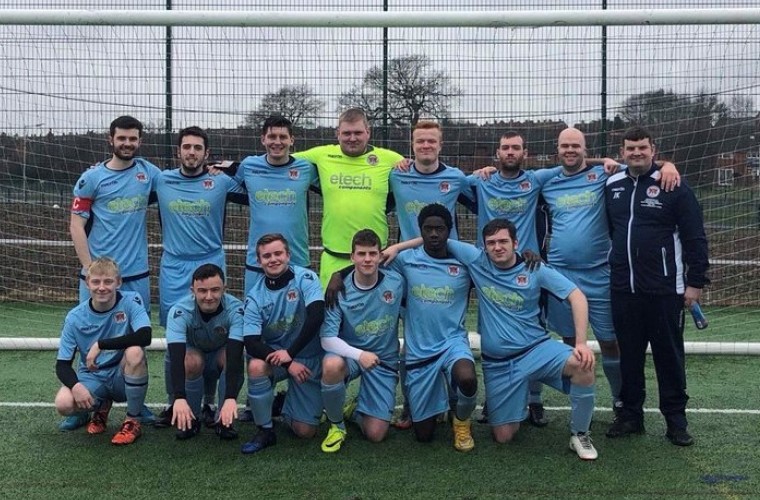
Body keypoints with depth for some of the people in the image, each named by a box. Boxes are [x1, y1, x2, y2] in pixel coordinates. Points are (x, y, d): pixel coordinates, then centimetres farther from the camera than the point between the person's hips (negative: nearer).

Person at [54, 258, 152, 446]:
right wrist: (75, 385, -28)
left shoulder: (131, 301, -13)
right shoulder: (75, 318, -8)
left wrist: (100, 345, -30)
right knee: (63, 404, -29)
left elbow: (145, 336, -31)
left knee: (135, 352, -34)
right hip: (92, 378, 2)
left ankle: (133, 421, -14)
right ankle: (102, 407, 10)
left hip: (124, 377, -1)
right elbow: (62, 365, -6)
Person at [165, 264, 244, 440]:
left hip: (220, 363, 0)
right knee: (192, 361, -34)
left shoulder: (235, 309, -29)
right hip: (194, 357, 0)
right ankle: (192, 418, -10)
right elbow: (176, 356, -40)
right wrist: (179, 398, -54)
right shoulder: (180, 311, -30)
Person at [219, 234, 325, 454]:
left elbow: (316, 317, -28)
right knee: (256, 366, -34)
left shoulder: (305, 278, -15)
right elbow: (251, 342, -18)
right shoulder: (255, 296, -10)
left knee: (305, 431, -5)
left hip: (310, 359, -1)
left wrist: (290, 353, -29)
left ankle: (286, 406, 32)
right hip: (275, 355, 1)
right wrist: (287, 364, -28)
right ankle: (265, 431, -12)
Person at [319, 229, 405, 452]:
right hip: (349, 354, -1)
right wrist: (359, 355, -32)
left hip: (385, 360, 1)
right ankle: (336, 424, -9)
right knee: (331, 366, -39)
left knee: (376, 434, -7)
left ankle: (357, 410, 31)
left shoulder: (396, 283, -11)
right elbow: (327, 338, -18)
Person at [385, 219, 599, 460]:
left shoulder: (534, 269, -8)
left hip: (536, 349, -1)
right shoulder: (477, 260, -4)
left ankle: (579, 434, -8)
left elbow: (576, 296, -12)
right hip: (497, 363, 1)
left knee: (582, 363, -32)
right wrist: (397, 247, -2)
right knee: (503, 436, 2)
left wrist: (581, 343, -22)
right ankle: (517, 406, 39)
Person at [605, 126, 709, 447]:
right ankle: (631, 414, 23)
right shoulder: (612, 187, 7)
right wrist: (610, 270, 13)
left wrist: (695, 282, -7)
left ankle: (676, 419, 17)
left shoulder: (673, 187, -5)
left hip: (664, 290, -4)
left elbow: (695, 238, -5)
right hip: (623, 290, 4)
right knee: (629, 354, 11)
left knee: (669, 354, 5)